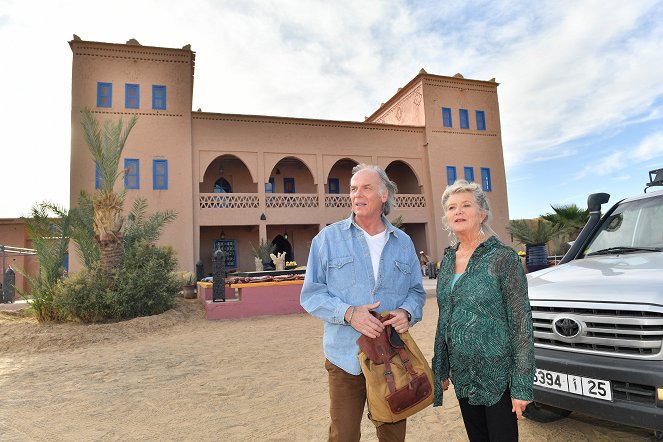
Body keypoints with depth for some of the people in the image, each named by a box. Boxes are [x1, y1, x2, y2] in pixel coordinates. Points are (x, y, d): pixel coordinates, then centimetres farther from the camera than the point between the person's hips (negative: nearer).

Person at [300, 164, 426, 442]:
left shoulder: (403, 242, 6)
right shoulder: (328, 238, -4)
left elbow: (416, 291, 11)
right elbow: (311, 293, -5)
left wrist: (407, 312, -12)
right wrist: (348, 313, -21)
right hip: (346, 357, -2)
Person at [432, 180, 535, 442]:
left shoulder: (503, 258, -13)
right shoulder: (448, 260, 4)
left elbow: (522, 324, -13)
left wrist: (522, 386, -14)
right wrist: (441, 368, 12)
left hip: (497, 375, -5)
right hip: (463, 376, 5)